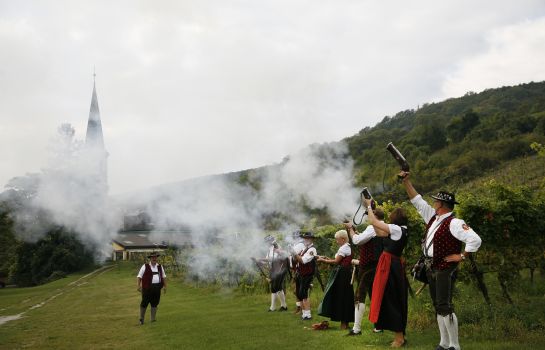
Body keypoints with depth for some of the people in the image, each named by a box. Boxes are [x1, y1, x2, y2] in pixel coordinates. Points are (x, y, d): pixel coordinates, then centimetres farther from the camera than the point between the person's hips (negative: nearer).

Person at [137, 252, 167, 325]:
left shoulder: (160, 267, 14)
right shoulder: (145, 266, 0)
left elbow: (164, 276, 20)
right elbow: (139, 276, -3)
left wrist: (165, 286, 16)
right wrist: (138, 285, -12)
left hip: (157, 288, 4)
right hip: (147, 288, -4)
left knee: (155, 303, 8)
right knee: (144, 303, -1)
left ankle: (153, 319, 17)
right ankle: (141, 319, 14)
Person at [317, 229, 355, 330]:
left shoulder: (344, 248, -14)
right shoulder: (346, 247, 16)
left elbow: (336, 261, -16)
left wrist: (323, 260, -8)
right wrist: (327, 258, 8)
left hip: (342, 275, -10)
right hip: (344, 274, 10)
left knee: (341, 296, -5)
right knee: (344, 297, 12)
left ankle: (344, 323, 0)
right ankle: (345, 322, 16)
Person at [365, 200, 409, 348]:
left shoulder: (397, 229, -14)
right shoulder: (400, 230, 13)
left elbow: (373, 222, -12)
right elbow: (379, 232, 19)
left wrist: (369, 206, 2)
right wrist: (371, 213, 18)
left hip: (390, 266, -10)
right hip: (395, 265, 10)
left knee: (390, 300, -4)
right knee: (395, 299, 13)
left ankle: (399, 337, 1)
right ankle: (399, 335, 21)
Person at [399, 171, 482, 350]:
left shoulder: (454, 223, -15)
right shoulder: (433, 217, 9)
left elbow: (475, 240, -21)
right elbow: (417, 200, 16)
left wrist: (461, 256, -15)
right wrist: (406, 181, 13)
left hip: (445, 269, -9)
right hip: (431, 268, 9)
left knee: (445, 306, -10)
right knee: (438, 307, 13)